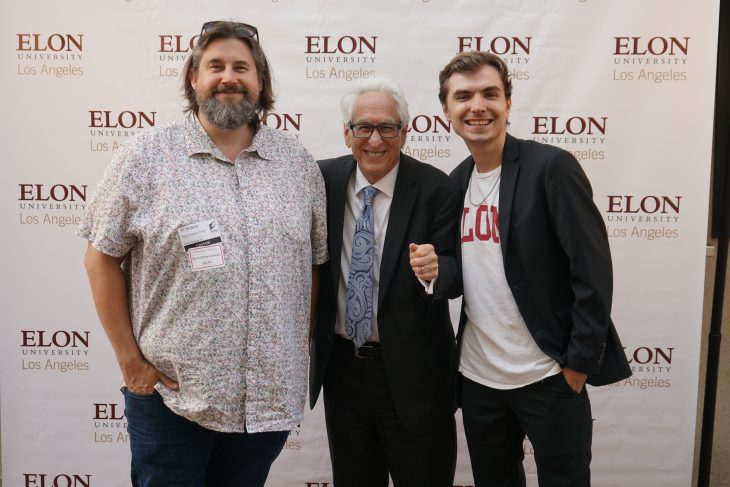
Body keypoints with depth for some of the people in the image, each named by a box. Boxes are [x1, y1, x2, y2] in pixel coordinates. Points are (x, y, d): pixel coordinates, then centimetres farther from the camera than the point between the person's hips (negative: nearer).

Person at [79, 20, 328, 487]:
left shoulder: (298, 162, 4)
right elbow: (102, 257, -2)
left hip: (271, 396, 3)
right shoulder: (147, 155, -4)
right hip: (170, 392, -2)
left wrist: (300, 345, 5)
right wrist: (129, 357, -4)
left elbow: (316, 260, 9)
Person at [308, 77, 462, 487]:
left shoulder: (436, 189, -12)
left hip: (411, 372, -3)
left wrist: (435, 270, -34)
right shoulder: (324, 180, -3)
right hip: (341, 366, 4)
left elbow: (455, 271, -12)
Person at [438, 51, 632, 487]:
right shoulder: (455, 182, 6)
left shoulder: (551, 166, -13)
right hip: (477, 377, 6)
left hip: (548, 378, -5)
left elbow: (593, 272, -15)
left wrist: (579, 363, -14)